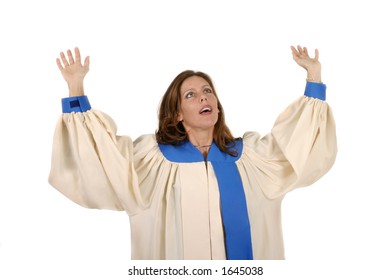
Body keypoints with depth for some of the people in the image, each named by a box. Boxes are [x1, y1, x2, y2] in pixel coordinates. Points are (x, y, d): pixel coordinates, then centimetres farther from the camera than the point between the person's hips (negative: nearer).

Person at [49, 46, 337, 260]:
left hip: (244, 253, 2)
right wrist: (76, 88, -16)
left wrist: (314, 75, 3)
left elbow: (300, 138, 8)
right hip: (176, 252, -2)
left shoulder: (247, 153, 6)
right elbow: (100, 153, -8)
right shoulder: (155, 157, -1)